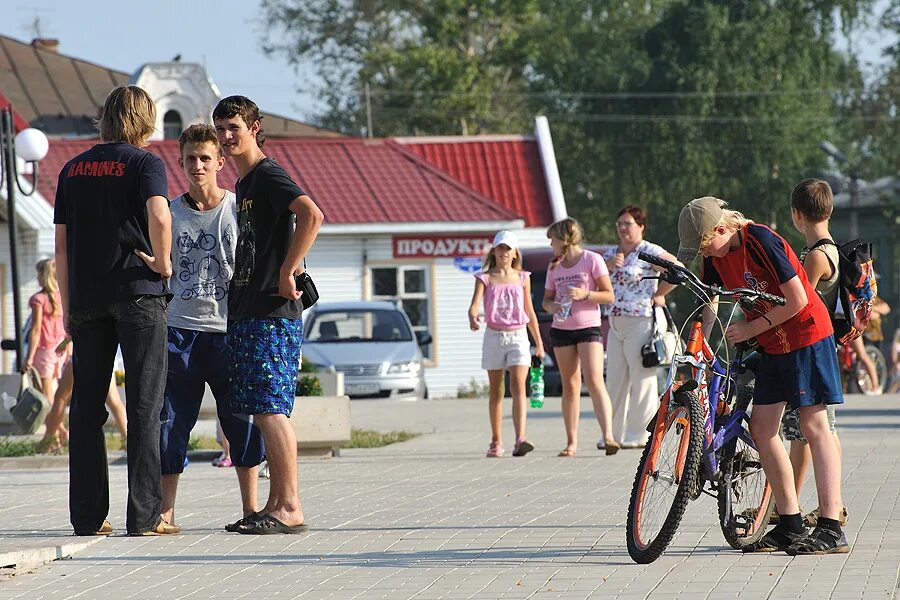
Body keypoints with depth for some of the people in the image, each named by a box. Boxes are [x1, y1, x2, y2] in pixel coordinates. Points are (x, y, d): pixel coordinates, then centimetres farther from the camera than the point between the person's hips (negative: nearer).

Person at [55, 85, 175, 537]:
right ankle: (144, 515, -5)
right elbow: (158, 214, -23)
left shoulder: (73, 170, 12)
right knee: (143, 405, -1)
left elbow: (61, 245, 11)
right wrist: (163, 262, -8)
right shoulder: (144, 163, -3)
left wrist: (67, 306, 15)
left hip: (87, 298, 4)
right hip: (139, 294, -4)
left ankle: (88, 515, 8)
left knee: (86, 406, 8)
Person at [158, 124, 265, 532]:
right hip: (180, 329, 2)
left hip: (229, 328, -1)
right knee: (171, 421, -1)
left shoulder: (239, 209, 2)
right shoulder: (170, 213, 7)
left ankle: (250, 508, 11)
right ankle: (165, 511, 4)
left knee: (241, 420, 1)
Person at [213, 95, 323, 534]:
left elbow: (312, 216, -26)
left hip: (271, 312, -10)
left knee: (270, 408, -12)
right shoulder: (243, 184, 21)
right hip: (246, 312, 10)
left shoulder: (268, 175, -9)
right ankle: (276, 505, 12)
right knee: (262, 411, 9)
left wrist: (287, 273, -22)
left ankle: (290, 509, -13)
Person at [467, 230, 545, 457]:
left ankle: (520, 439, -27)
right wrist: (473, 318, -35)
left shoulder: (522, 278, 8)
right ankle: (496, 442, 16)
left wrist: (539, 343, 15)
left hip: (518, 336, 0)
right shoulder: (485, 278, 3)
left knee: (518, 387, -16)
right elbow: (474, 304, -11)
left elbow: (530, 313, 14)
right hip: (494, 336, 0)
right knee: (496, 391, 8)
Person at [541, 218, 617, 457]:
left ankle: (608, 436, -25)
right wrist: (553, 306, -7)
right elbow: (546, 300, 16)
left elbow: (609, 295, -4)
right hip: (561, 328, 5)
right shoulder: (554, 267, 13)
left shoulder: (592, 260, -2)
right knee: (570, 385, 5)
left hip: (588, 328, -5)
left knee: (594, 381, -17)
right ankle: (571, 442, 7)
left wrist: (585, 294, -19)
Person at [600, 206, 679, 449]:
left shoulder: (649, 252, -6)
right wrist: (608, 265, -5)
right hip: (615, 325, 8)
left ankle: (640, 434, -2)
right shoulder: (610, 254, 16)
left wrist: (658, 294, -8)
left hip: (640, 322, -7)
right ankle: (615, 433, 12)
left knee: (642, 380, -5)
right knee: (616, 381, 8)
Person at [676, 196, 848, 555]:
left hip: (807, 336, -8)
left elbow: (797, 300, -22)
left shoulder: (761, 242, -22)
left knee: (813, 424, -12)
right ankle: (790, 525, 7)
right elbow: (712, 300, 14)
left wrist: (750, 328, -15)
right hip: (773, 345, 8)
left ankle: (831, 529, -15)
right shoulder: (716, 255, 1)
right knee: (761, 427, 2)